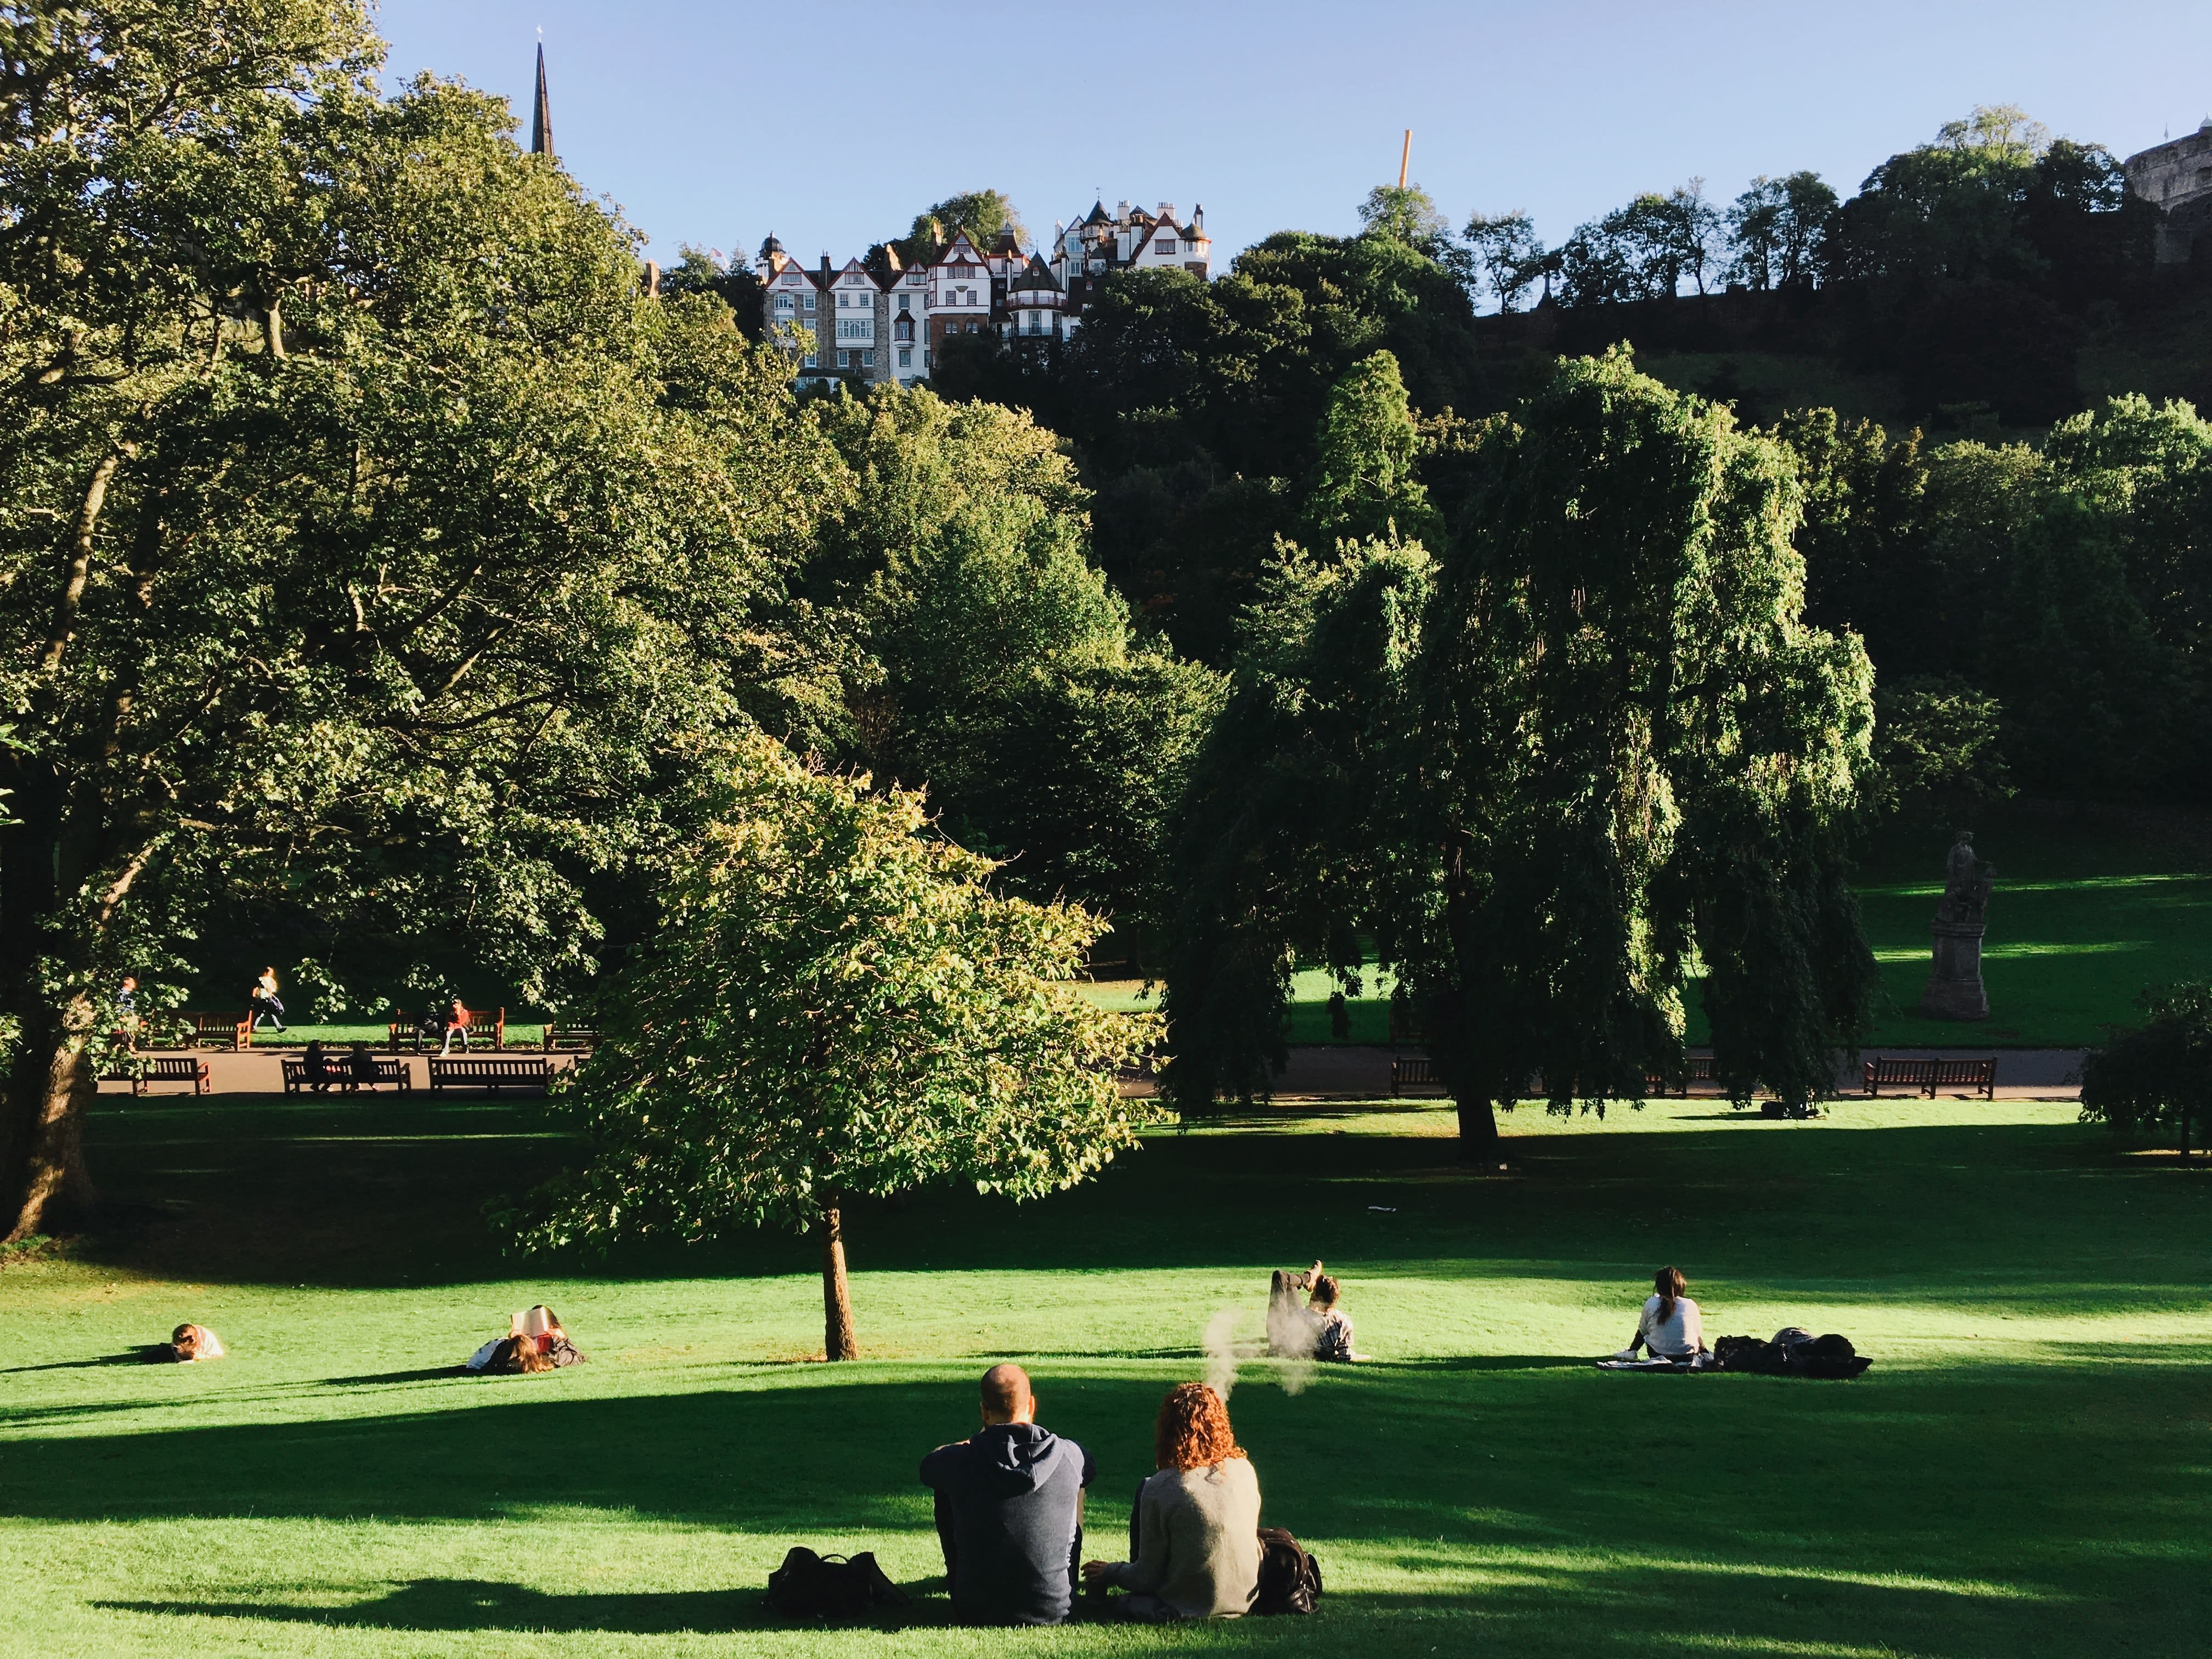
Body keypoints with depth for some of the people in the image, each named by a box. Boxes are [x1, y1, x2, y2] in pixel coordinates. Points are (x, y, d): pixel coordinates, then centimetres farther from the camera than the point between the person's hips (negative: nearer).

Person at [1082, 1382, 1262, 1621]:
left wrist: (1108, 1573, 10)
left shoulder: (1160, 1489, -19)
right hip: (1245, 1600, 4)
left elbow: (1147, 1577, -12)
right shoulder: (1244, 1470, -7)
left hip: (1185, 1608, -4)